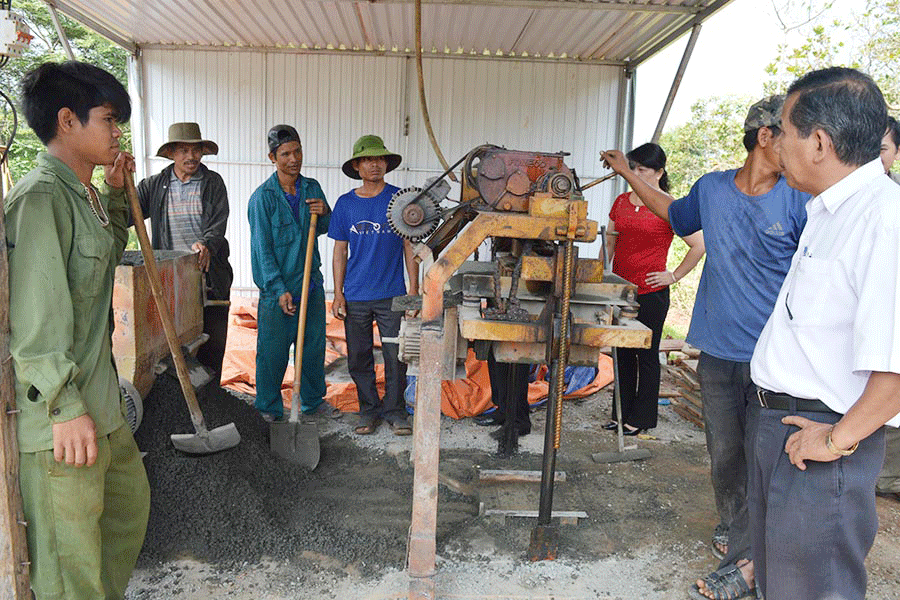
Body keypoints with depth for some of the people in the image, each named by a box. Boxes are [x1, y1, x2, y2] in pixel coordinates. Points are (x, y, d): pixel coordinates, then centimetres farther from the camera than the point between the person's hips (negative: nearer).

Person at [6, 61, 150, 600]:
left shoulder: (82, 194, 11)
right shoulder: (40, 198, -18)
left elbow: (110, 256, 31)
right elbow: (34, 319, -23)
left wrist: (117, 194, 17)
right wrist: (65, 408, -22)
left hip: (98, 401, 10)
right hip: (58, 418, -10)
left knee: (130, 499, 25)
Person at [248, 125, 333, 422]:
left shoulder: (312, 188, 5)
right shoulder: (262, 197, -10)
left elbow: (325, 229, 17)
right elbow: (262, 249, -12)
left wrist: (324, 213, -6)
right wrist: (280, 290, -17)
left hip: (311, 283, 5)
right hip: (277, 288, -5)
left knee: (314, 345, 15)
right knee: (272, 351, 3)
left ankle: (313, 400, 34)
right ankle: (269, 408, 22)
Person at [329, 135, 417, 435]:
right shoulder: (345, 204, 5)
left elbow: (409, 246, 3)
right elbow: (340, 252, 8)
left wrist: (414, 289, -2)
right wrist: (338, 294, 3)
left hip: (392, 295, -2)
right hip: (355, 297, 2)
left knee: (396, 357, 2)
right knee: (359, 358, 9)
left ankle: (395, 410, 20)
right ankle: (369, 409, 26)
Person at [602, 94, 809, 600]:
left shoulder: (799, 200, -4)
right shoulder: (712, 188, 5)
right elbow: (675, 214, 26)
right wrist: (628, 173, 28)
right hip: (719, 349, 3)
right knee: (724, 452, 13)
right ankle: (734, 528, 37)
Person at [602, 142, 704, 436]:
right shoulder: (621, 201, 9)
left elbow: (699, 244, -10)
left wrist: (675, 275, -8)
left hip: (651, 293, -6)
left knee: (646, 355, 6)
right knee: (622, 354, 14)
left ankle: (641, 418, 20)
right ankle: (622, 413, 27)